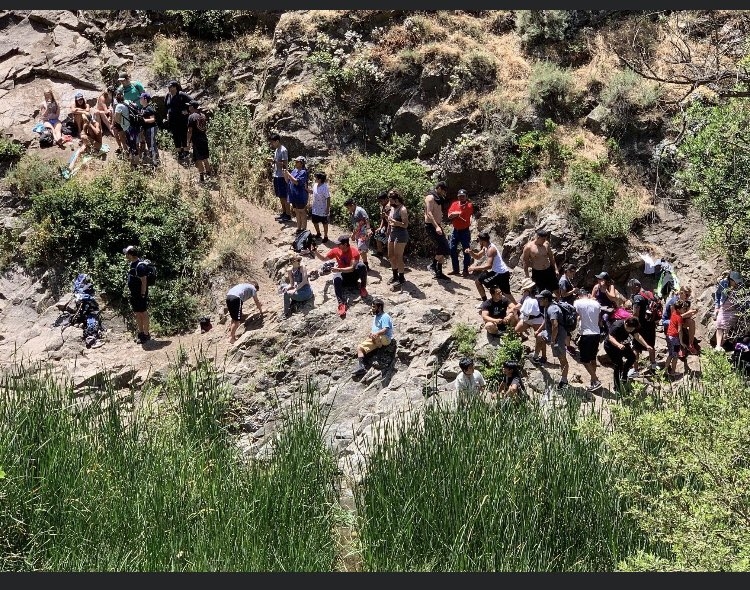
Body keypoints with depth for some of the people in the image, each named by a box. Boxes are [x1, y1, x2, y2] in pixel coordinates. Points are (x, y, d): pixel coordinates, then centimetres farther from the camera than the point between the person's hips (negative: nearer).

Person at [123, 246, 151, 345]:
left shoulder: (140, 266, -21)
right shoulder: (132, 264, 8)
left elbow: (144, 281, -20)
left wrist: (143, 295, -19)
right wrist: (130, 292, 17)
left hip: (140, 295, -9)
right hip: (134, 294, 9)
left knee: (143, 313, 1)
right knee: (137, 314, 16)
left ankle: (146, 334, 11)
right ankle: (140, 333, 28)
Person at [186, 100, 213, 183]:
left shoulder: (191, 116, -12)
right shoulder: (203, 115, 7)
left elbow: (190, 131, -14)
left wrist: (188, 142, -10)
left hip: (196, 140, -6)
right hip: (204, 138, 6)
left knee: (198, 159, 0)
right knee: (205, 157, 20)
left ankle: (202, 176, 1)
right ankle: (209, 172, 31)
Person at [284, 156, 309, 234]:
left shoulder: (303, 172, -16)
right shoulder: (294, 171, 8)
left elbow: (297, 182, -27)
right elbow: (288, 181, 13)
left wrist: (288, 174, -25)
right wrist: (285, 173, -4)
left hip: (300, 197, -8)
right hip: (294, 196, 8)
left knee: (302, 213, 4)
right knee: (297, 212, 17)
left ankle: (303, 229, 14)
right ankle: (299, 228, 27)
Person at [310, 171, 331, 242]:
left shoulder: (324, 188, -26)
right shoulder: (315, 185, -4)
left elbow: (328, 198, -22)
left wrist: (328, 209, -19)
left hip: (323, 210, -8)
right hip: (315, 209, 8)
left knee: (324, 223, 10)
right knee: (315, 221, 20)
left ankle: (325, 236, 25)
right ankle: (318, 233, 43)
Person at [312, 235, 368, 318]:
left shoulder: (354, 252, -18)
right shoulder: (336, 251, -3)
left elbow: (352, 268, -26)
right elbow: (324, 259, 9)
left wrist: (339, 269, -36)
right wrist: (315, 251, -7)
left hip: (353, 275, -2)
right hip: (343, 275, 2)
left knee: (361, 266, -35)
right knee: (336, 278, -36)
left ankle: (363, 288, -13)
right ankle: (342, 303, -49)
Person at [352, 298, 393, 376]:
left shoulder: (385, 317, -8)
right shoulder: (375, 317, 22)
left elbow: (385, 330, -20)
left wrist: (376, 333, -38)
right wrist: (371, 333, 1)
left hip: (385, 339, -9)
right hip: (375, 340, 9)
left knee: (375, 337, -43)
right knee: (360, 347, -8)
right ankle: (360, 367, -20)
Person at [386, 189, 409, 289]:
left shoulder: (402, 210, -16)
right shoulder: (392, 208, 10)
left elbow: (405, 225, -22)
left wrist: (394, 221, -28)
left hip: (400, 235, -9)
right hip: (392, 234, 9)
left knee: (398, 257, -7)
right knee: (391, 256, 15)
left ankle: (401, 278, 3)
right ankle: (395, 275, 30)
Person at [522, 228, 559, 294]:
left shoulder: (546, 244, -1)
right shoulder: (529, 247, -13)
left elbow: (551, 257, 12)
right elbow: (525, 262, -6)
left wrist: (556, 269, 9)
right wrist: (527, 277, -6)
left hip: (549, 271, 4)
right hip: (537, 273, -4)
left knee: (556, 290, 8)